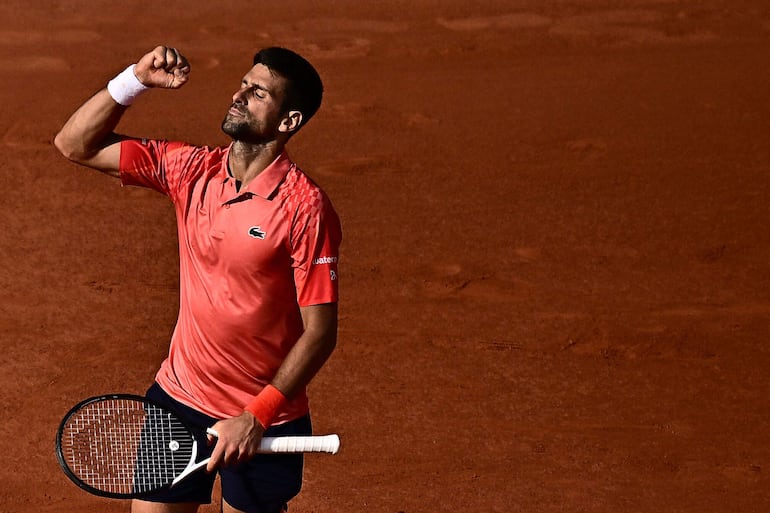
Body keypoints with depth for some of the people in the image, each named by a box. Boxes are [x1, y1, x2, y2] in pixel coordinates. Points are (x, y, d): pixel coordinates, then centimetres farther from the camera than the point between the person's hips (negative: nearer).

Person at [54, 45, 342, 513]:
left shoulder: (305, 208, -17)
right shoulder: (191, 170, -1)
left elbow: (320, 332, -16)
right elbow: (76, 144, 4)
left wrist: (256, 416, -20)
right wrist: (136, 80, -9)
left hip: (265, 422, -4)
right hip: (179, 397, 4)